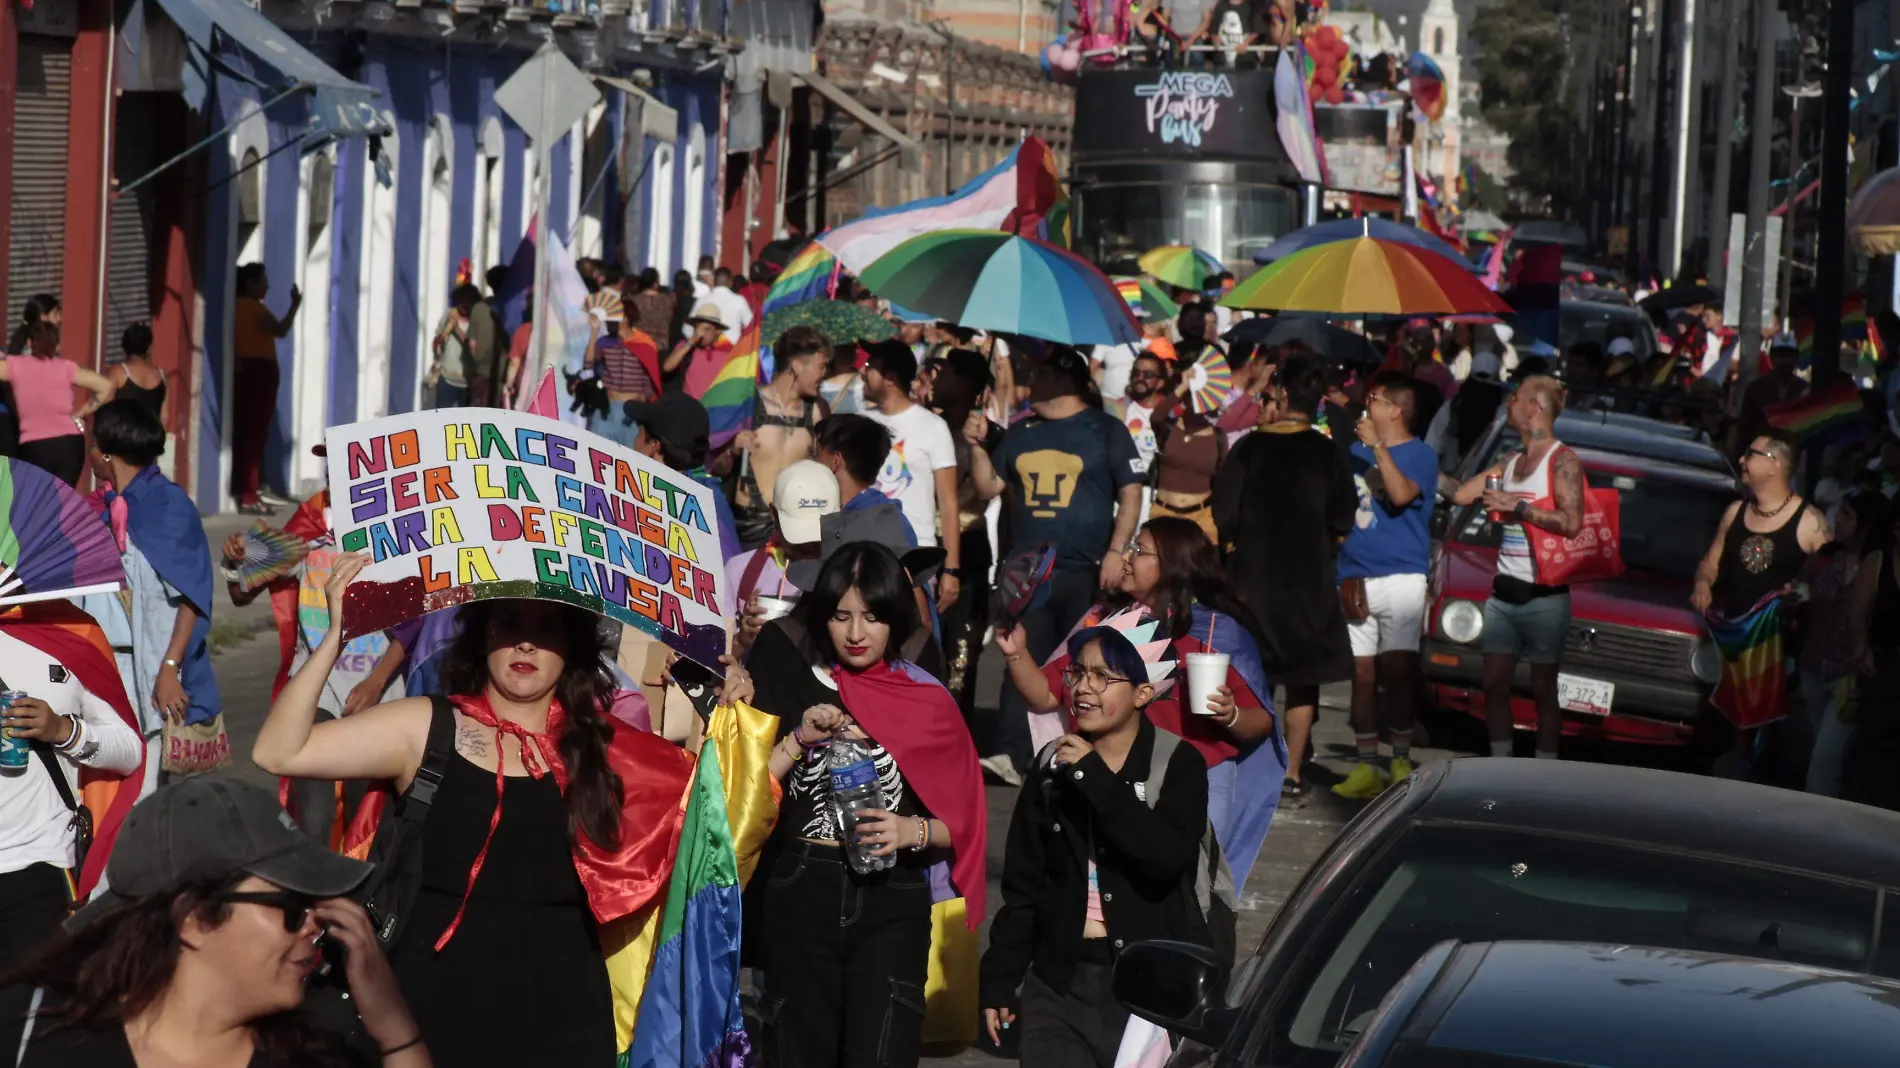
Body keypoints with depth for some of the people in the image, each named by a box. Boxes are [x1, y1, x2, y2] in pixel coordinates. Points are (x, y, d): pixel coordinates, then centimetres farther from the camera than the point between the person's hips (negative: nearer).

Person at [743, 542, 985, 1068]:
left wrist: (915, 832, -14)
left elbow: (962, 821, 5)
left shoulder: (929, 702, 4)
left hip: (892, 899, -1)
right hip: (802, 892, 1)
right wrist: (800, 739, -14)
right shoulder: (792, 685, 3)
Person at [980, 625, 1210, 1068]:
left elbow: (1168, 855, -20)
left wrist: (1096, 777, -18)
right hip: (1060, 983, 4)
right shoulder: (1052, 765, 10)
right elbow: (1023, 886, 12)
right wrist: (998, 981, 9)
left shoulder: (1177, 764, -2)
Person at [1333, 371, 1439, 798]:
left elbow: (1402, 495, -19)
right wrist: (1347, 576, 10)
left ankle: (1401, 760, 0)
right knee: (1362, 672, 3)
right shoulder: (1356, 453, 17)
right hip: (1356, 578, 5)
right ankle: (1366, 766, 6)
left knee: (1397, 668, -7)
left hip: (1401, 575, -5)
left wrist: (1378, 447, -18)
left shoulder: (1420, 455, 0)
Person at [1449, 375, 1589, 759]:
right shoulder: (1512, 461, 16)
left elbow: (1571, 522, -19)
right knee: (1494, 684, 5)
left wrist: (1518, 507, -16)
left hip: (1543, 596, -7)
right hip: (1504, 593, 7)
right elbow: (1461, 495, 14)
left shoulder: (1563, 462, -8)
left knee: (1543, 688, -1)